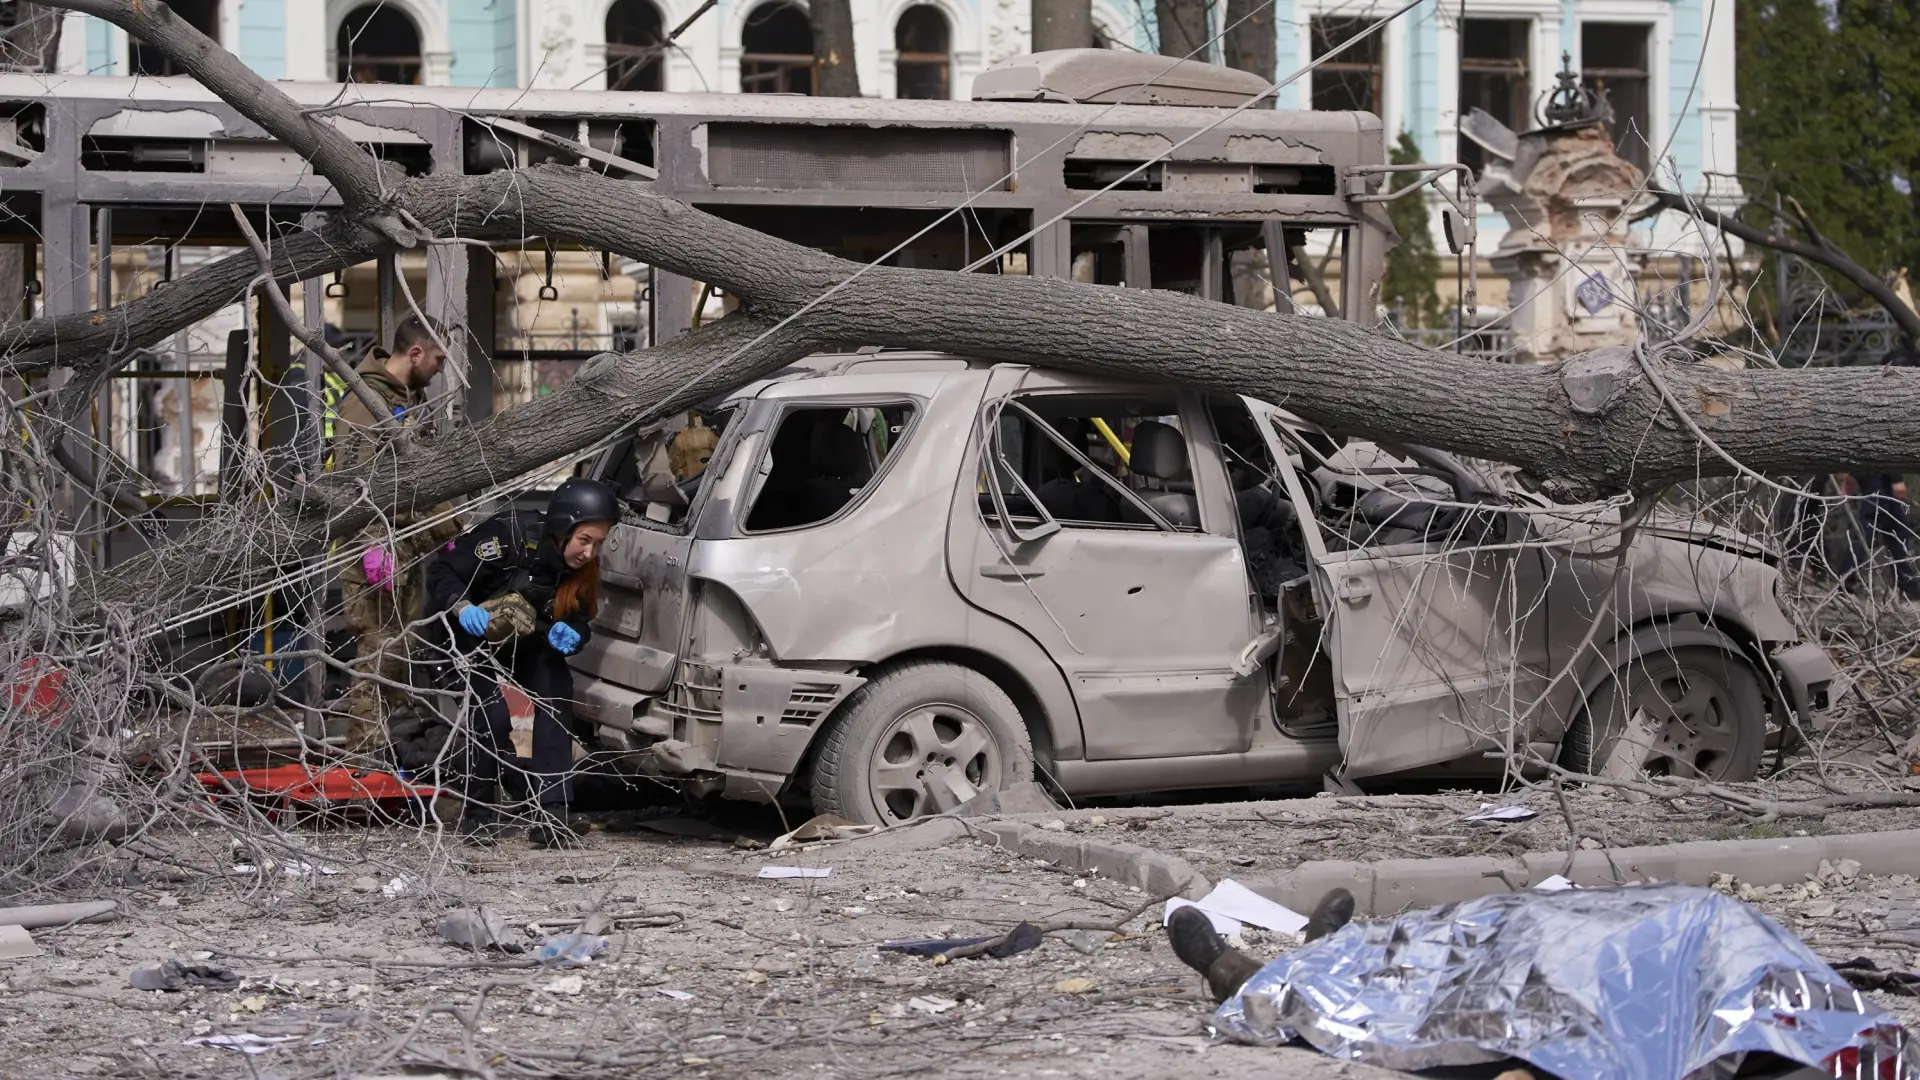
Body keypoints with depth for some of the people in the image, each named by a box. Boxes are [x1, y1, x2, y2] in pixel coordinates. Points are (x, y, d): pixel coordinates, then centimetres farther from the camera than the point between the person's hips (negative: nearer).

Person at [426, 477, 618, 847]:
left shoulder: (583, 567, -15)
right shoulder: (509, 535, -32)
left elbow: (580, 618, -5)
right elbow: (441, 572, -26)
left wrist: (570, 634, -28)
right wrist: (462, 607, -45)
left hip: (528, 643, 5)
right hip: (474, 635, -5)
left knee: (555, 697, -19)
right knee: (493, 718, -24)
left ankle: (551, 816, -17)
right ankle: (478, 813, -3)